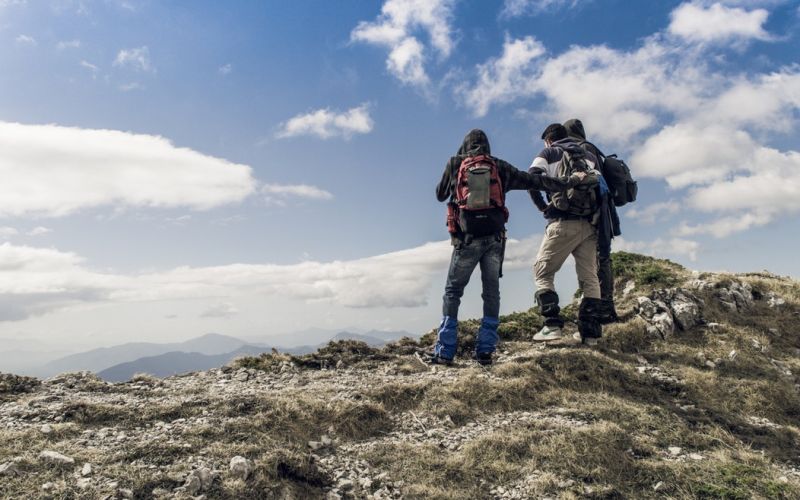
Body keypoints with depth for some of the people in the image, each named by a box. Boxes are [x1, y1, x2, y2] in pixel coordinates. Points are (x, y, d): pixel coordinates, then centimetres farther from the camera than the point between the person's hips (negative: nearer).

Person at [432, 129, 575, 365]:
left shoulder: (455, 163, 8)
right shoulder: (500, 166, 13)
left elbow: (440, 195, 18)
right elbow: (533, 181, 13)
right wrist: (566, 184, 20)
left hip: (467, 238, -2)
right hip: (494, 237, 2)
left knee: (452, 292, 5)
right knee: (491, 293, 9)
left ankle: (444, 351, 1)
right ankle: (485, 350, 8)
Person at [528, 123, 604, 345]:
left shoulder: (548, 153, 10)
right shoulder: (589, 156, 21)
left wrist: (542, 206, 2)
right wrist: (596, 211, 14)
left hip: (563, 222, -4)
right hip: (589, 224, 4)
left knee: (542, 271, 3)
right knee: (589, 277, 8)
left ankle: (552, 324, -9)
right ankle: (590, 331, 4)